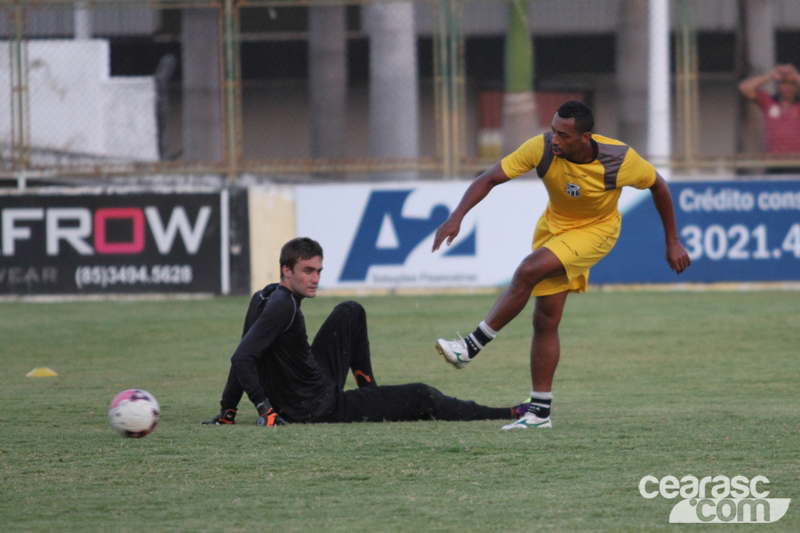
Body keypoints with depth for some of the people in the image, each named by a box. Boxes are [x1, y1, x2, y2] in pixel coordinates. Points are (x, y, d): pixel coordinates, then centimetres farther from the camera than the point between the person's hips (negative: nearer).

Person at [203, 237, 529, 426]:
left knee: (351, 313, 25)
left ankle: (369, 390, 35)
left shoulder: (265, 297, 1)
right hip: (320, 409, -10)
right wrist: (266, 410, -32)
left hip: (316, 386, 10)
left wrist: (228, 410, 9)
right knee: (420, 397, -2)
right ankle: (507, 415, 7)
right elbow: (242, 359, -32)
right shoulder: (282, 306, -26)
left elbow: (241, 359, 6)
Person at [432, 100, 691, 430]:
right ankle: (540, 411, 5)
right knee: (546, 318, -3)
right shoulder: (542, 148, -23)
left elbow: (658, 185, -8)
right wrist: (457, 216, -36)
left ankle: (472, 347, -19)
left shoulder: (619, 160, -27)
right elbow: (490, 179, -22)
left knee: (529, 271, -27)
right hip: (554, 226, 4)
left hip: (596, 230, -4)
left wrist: (672, 242, -3)